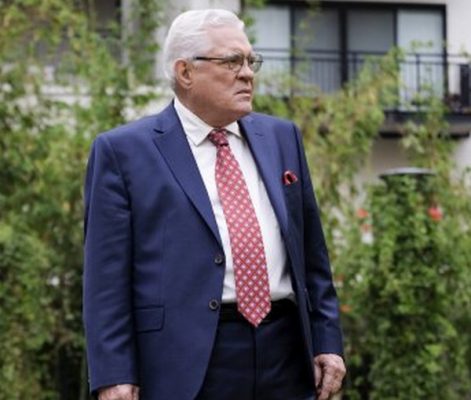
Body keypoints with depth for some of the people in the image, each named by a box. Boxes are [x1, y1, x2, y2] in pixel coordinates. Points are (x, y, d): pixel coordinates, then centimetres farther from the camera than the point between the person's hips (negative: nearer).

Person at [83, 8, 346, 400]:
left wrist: (327, 341, 11)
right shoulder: (123, 151, -1)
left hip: (286, 357, 5)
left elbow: (312, 252, 16)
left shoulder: (281, 137, 14)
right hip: (187, 365, -4)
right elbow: (107, 277, -4)